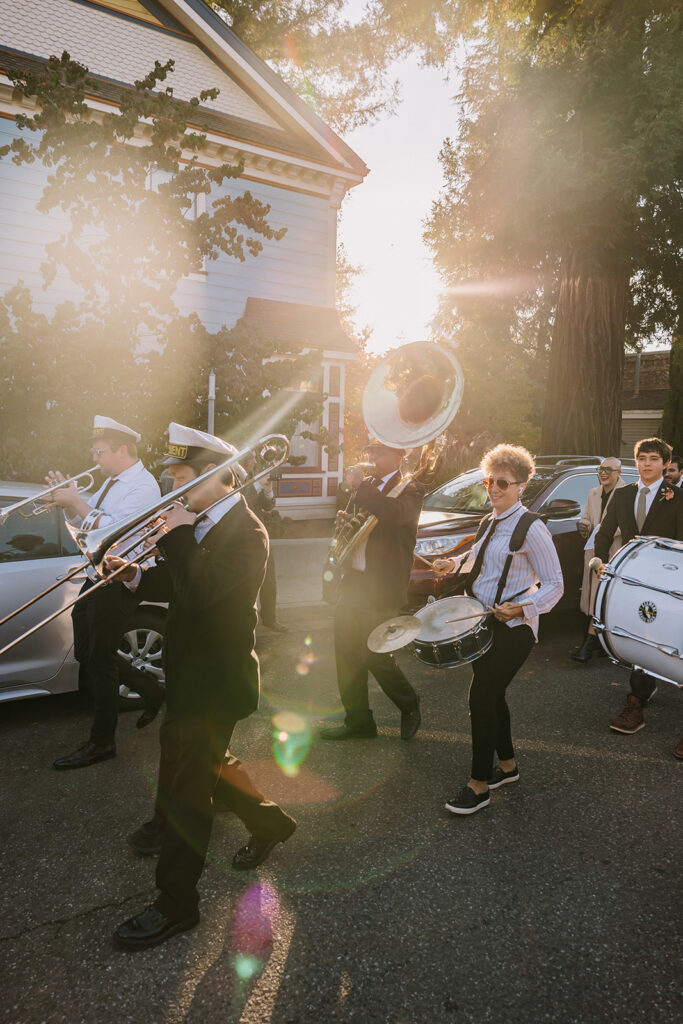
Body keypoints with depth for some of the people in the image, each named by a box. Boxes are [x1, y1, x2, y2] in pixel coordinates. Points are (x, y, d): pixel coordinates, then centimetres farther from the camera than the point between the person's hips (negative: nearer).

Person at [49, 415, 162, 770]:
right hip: (95, 580, 10)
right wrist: (68, 499, 0)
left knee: (101, 661, 0)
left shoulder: (143, 486, -17)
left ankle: (101, 743, 15)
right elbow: (83, 522, 17)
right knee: (85, 654, 18)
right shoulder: (112, 482, 14)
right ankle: (149, 689, 33)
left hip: (116, 584, -10)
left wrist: (78, 502, -22)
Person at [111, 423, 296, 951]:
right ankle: (271, 822, 47)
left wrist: (177, 537, -25)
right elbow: (179, 584, 11)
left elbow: (199, 592, -34)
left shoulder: (246, 534, -23)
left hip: (212, 683, -9)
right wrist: (138, 575, -6)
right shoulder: (205, 523, 5)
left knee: (184, 790, 4)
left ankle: (176, 905, 23)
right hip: (193, 673, 9)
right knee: (209, 764, 25)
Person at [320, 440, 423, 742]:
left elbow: (394, 514, -31)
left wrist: (359, 488, -23)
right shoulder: (367, 486, 14)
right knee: (347, 654, 9)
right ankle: (358, 721, 24)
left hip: (381, 587, -7)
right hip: (353, 581, 8)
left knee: (373, 656, -2)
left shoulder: (408, 489, -9)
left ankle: (409, 706, 25)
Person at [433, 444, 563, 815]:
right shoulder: (488, 523, 10)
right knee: (492, 695, 16)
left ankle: (478, 785, 7)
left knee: (480, 698, -8)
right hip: (483, 623, 8)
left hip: (513, 628, -8)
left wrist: (520, 607, -29)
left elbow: (554, 585, -15)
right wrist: (453, 564, 8)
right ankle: (507, 764, 36)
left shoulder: (531, 528, -15)